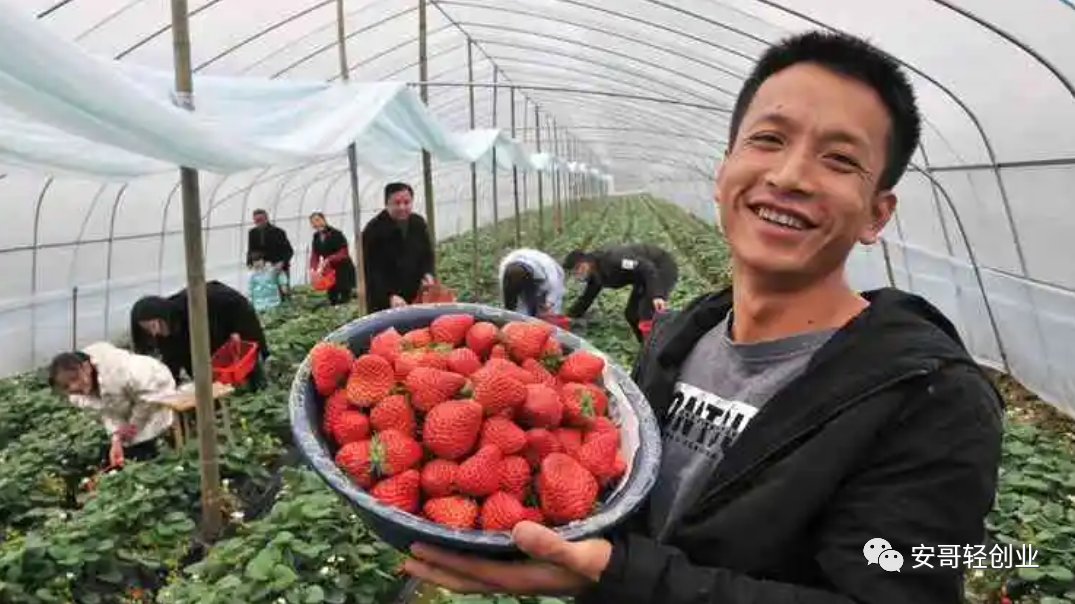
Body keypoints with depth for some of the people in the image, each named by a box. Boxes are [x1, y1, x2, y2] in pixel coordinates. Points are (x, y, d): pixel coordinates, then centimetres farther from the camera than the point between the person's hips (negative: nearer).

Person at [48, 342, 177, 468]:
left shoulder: (115, 371, -39)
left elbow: (149, 393, -30)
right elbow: (108, 413, -14)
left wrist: (134, 424, -19)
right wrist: (116, 441, -31)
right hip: (127, 409, 7)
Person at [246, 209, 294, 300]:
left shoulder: (278, 232, -8)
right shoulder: (252, 233, 4)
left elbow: (289, 251, -8)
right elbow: (250, 251, 11)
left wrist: (282, 262, -24)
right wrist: (250, 263, -8)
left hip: (279, 269, -3)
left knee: (284, 292, 0)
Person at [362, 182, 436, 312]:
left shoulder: (419, 224, 5)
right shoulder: (373, 230, -13)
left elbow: (427, 255, 16)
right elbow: (371, 270, -16)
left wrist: (428, 274, -7)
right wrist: (390, 296, -29)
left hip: (416, 299, 5)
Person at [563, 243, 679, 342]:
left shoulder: (612, 259, -30)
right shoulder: (595, 275, 0)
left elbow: (648, 268, -35)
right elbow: (586, 298, 13)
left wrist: (656, 295, -45)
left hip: (663, 268, -10)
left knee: (647, 314, -19)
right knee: (631, 313, 7)